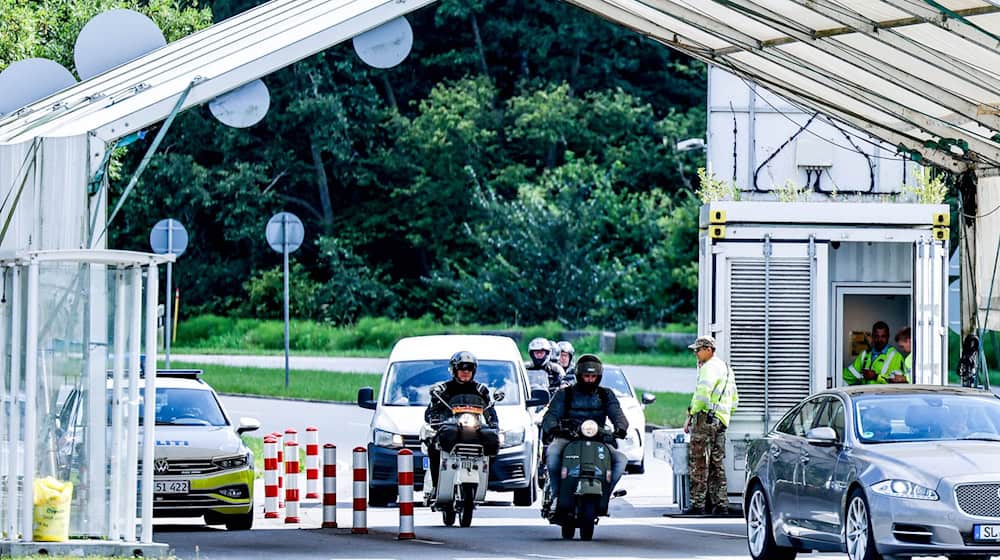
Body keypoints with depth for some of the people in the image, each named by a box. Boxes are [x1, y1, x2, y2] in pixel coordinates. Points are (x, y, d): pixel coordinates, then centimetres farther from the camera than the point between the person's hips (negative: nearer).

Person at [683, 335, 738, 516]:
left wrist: (690, 415, -12)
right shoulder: (726, 368, 23)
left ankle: (698, 504, -13)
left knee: (698, 462, -9)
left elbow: (702, 394, -21)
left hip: (706, 418, -10)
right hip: (721, 421, 10)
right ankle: (720, 504, 10)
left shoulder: (710, 367, -9)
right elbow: (734, 401, 28)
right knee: (717, 464, 11)